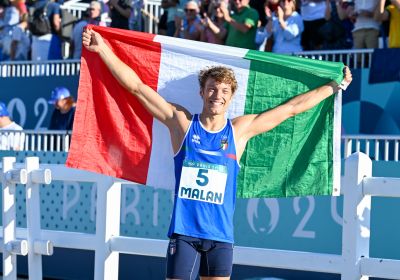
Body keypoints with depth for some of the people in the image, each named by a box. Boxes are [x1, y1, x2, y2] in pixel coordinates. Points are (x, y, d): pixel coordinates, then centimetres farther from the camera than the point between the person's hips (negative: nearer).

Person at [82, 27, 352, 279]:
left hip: (221, 235, 2)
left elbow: (292, 107, 13)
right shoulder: (182, 122, 2)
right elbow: (137, 86, 1)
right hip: (184, 232, -2)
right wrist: (103, 49, -3)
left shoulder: (241, 129, 6)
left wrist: (336, 86, 17)